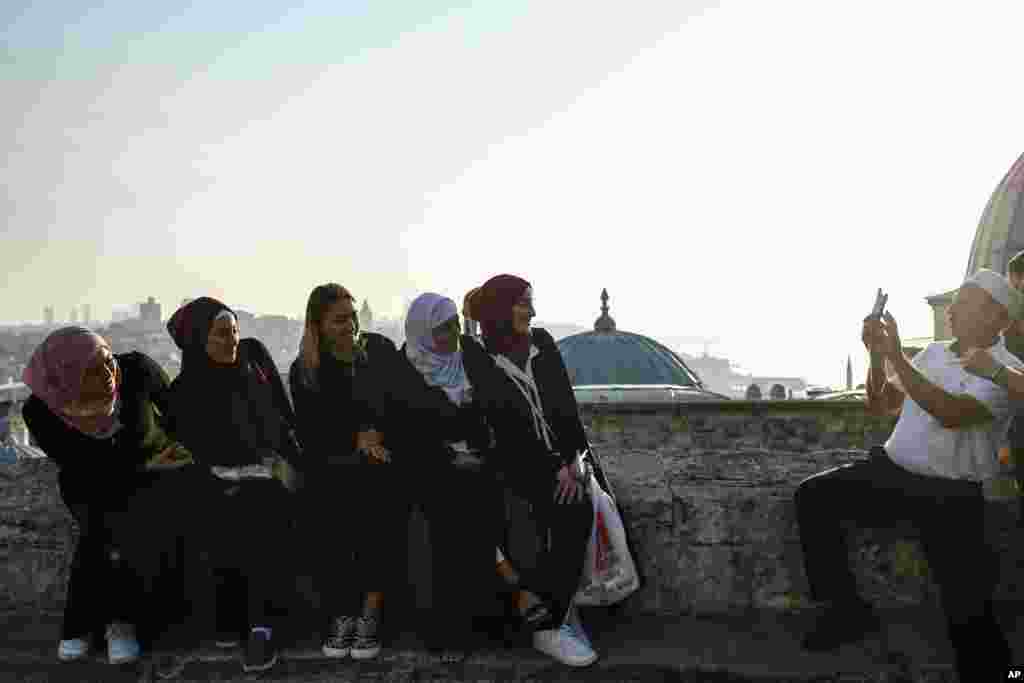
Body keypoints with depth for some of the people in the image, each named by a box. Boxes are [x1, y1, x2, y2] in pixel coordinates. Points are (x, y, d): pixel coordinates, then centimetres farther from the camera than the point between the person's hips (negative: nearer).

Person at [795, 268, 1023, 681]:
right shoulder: (934, 353, 13)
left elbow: (951, 414, -27)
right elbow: (879, 405, 15)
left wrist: (897, 358, -28)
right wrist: (877, 355, -3)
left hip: (951, 494, -6)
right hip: (894, 471, 6)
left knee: (967, 612, -16)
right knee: (813, 495, -12)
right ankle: (848, 610, -4)